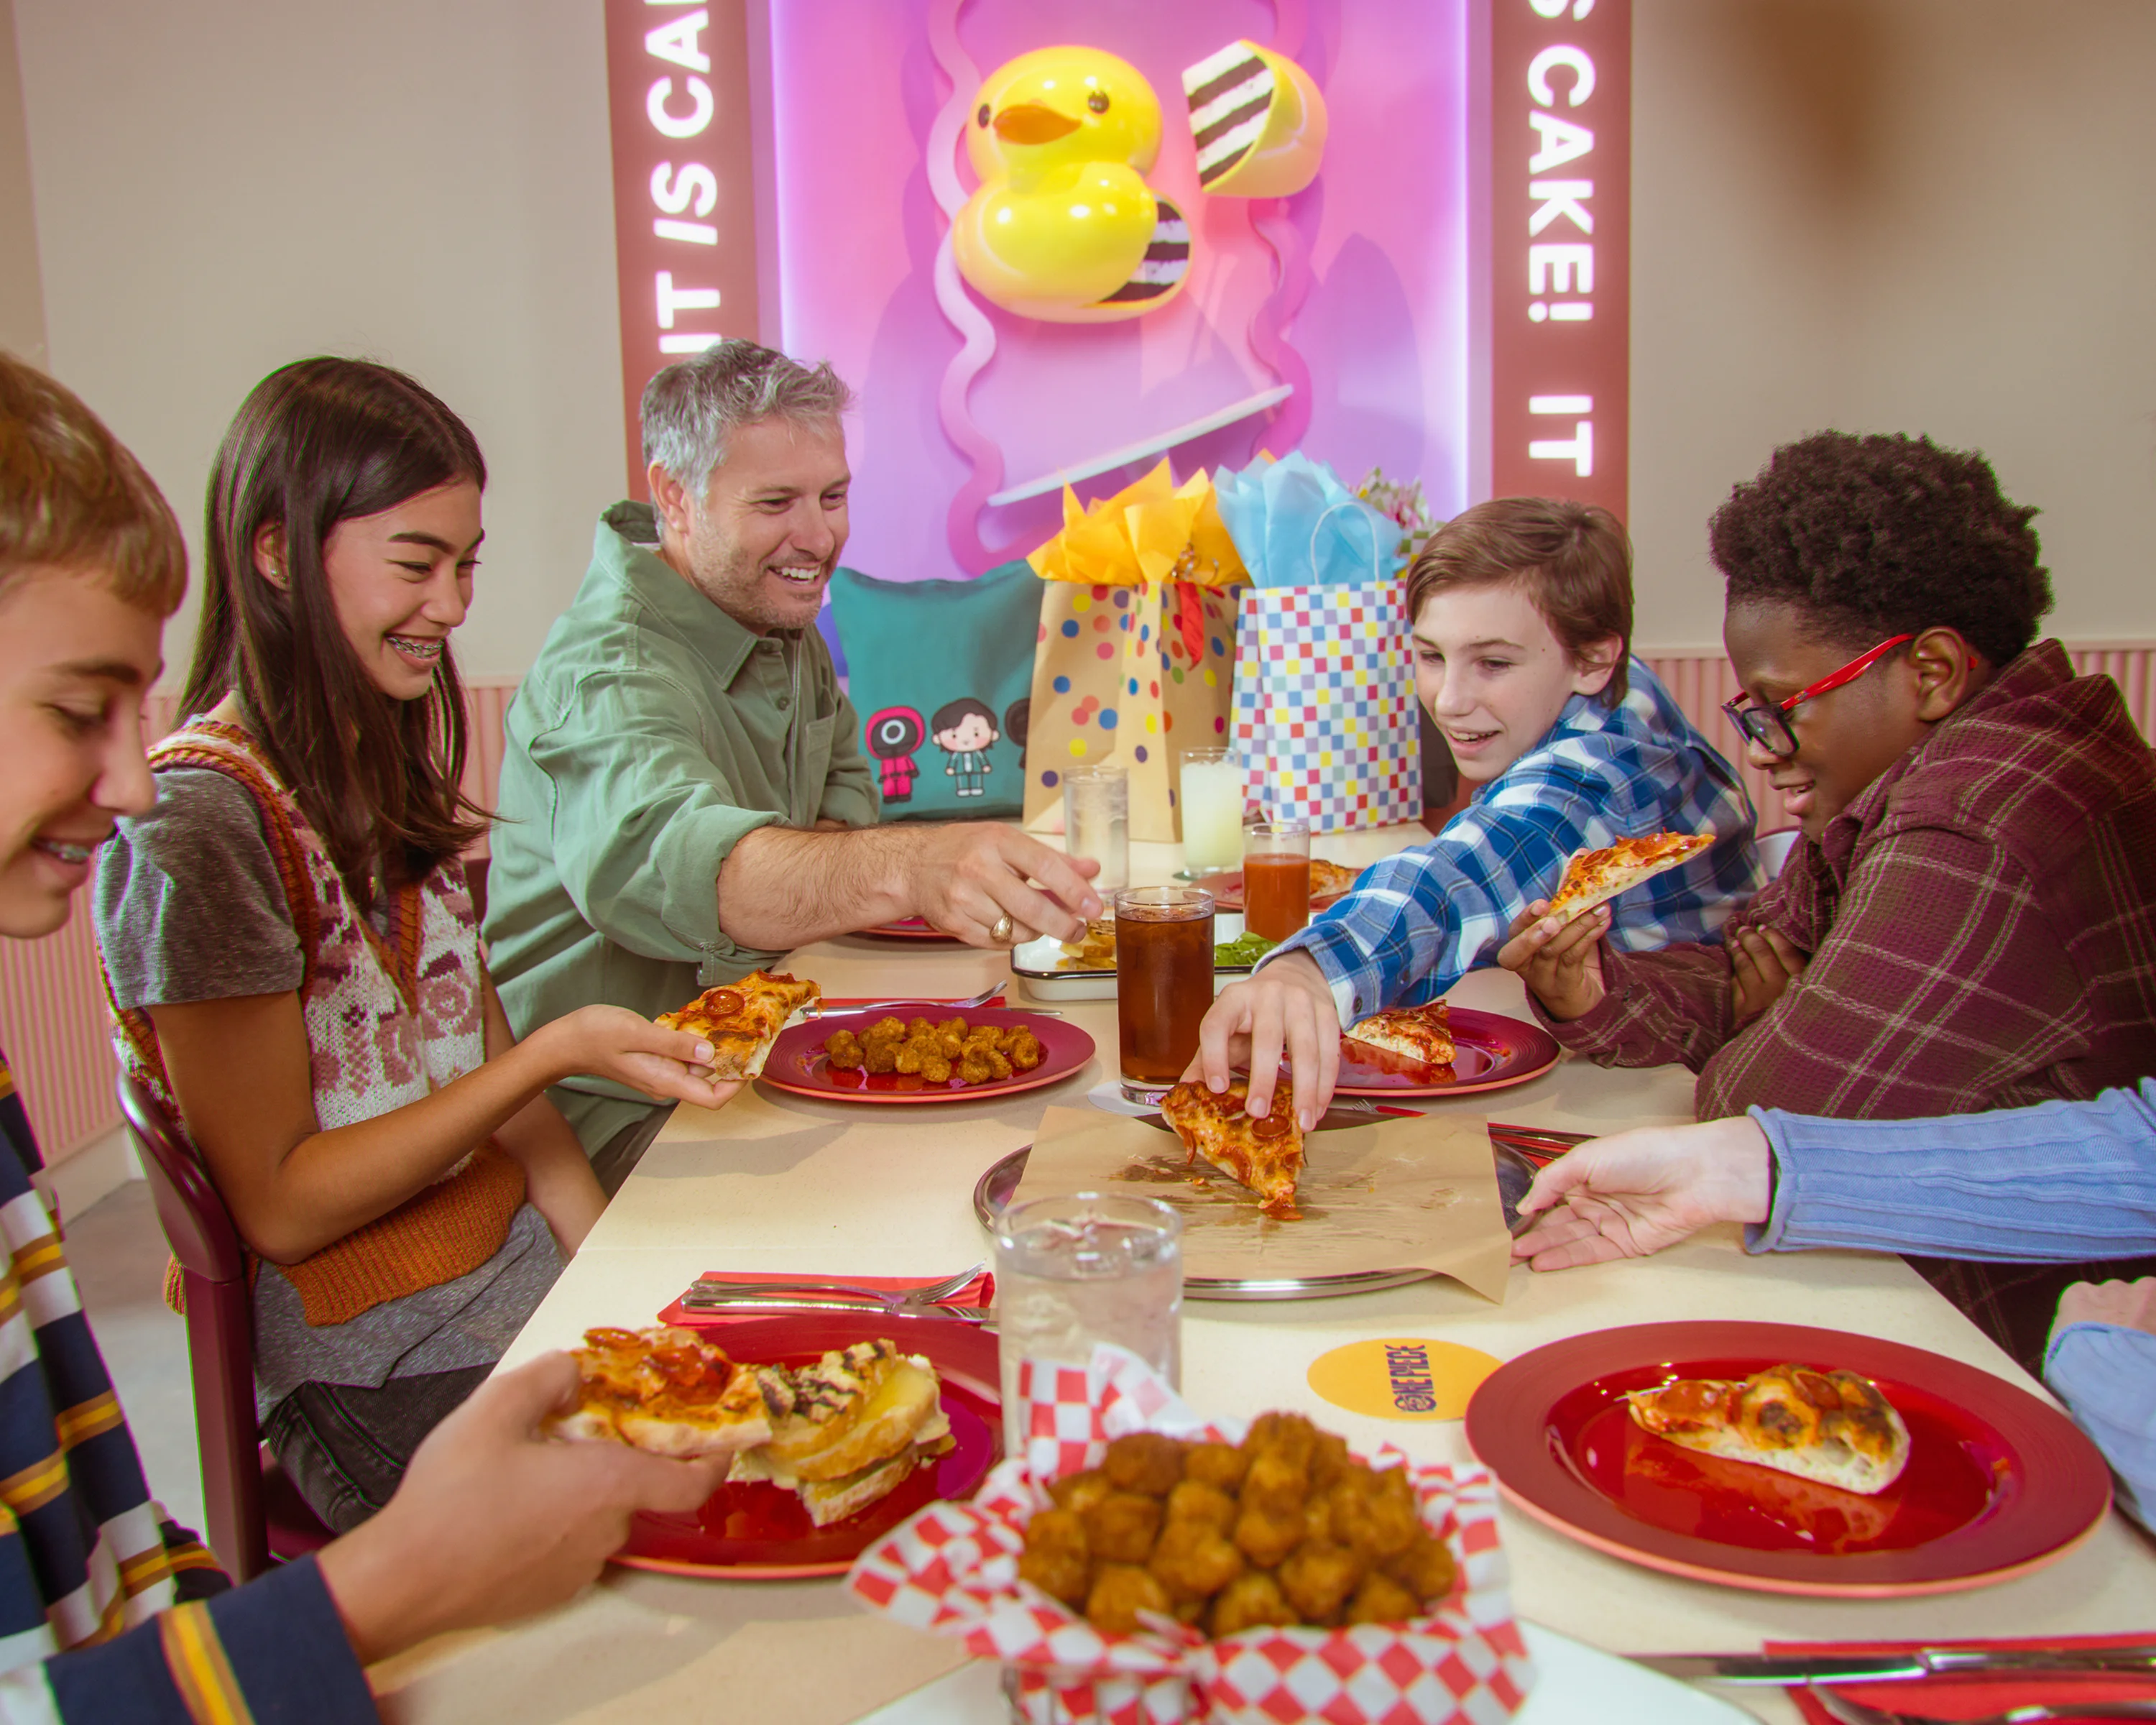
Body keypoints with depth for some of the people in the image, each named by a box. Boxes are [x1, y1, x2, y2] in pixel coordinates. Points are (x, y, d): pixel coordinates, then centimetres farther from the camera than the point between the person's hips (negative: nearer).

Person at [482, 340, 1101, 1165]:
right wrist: (907, 869, -61)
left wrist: (822, 851, -4)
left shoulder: (783, 626, 7)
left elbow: (843, 777, 22)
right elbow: (663, 854, -43)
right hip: (624, 1120, -8)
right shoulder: (607, 671, -23)